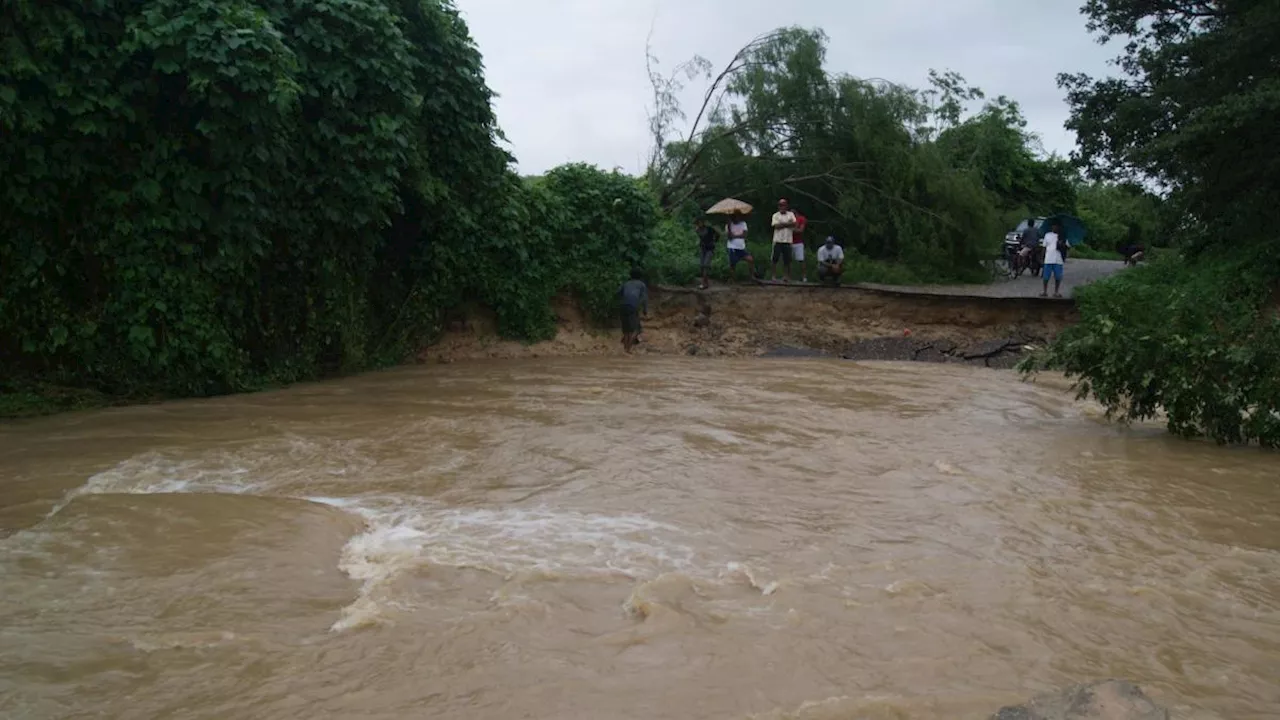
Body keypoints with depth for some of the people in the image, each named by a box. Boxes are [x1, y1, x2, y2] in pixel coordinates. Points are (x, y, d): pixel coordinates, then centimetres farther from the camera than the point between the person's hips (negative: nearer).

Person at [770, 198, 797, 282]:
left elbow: (794, 224, -4)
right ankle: (774, 276, 5)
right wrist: (788, 223, -6)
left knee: (788, 260, 4)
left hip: (787, 241, 1)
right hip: (778, 240, -1)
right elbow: (776, 226, -11)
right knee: (775, 259, -2)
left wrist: (782, 224, -9)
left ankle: (789, 277, 13)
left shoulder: (791, 214, 9)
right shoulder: (775, 215, 4)